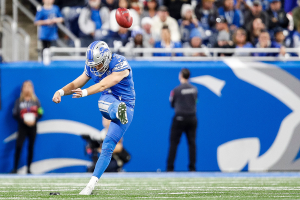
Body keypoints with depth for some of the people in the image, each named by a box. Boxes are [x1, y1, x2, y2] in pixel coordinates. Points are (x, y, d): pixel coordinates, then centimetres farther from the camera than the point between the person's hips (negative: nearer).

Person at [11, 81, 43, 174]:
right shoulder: (19, 101, 2)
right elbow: (15, 114, -3)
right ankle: (15, 168, -13)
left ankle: (28, 169, 12)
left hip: (32, 127, 2)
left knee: (31, 147, 5)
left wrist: (34, 120, -15)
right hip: (22, 127, -2)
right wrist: (24, 120, -18)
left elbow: (40, 113, 3)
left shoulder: (36, 101, 6)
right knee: (18, 146, -14)